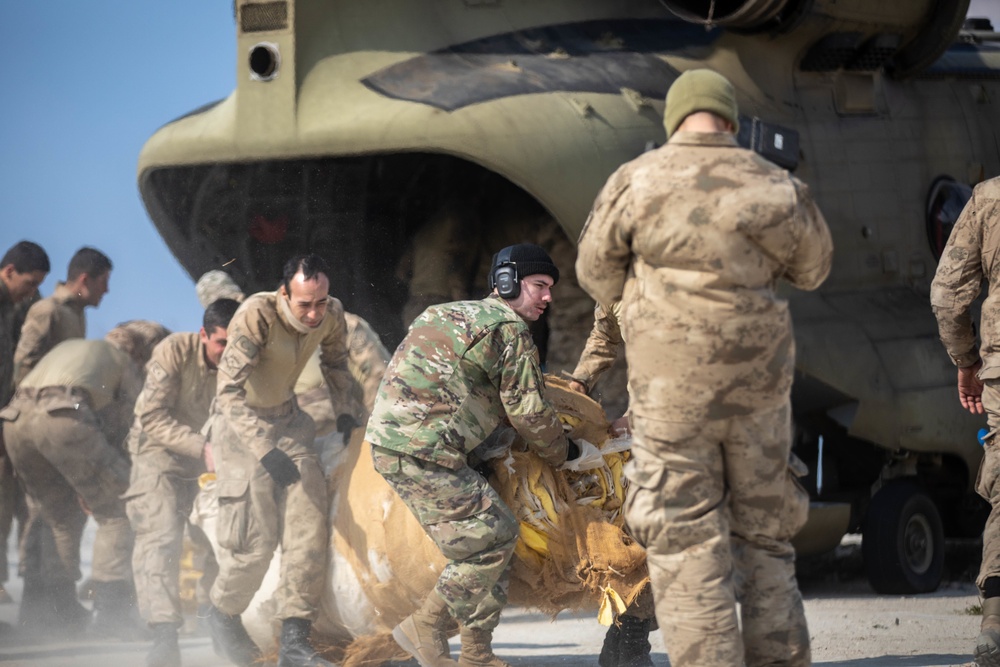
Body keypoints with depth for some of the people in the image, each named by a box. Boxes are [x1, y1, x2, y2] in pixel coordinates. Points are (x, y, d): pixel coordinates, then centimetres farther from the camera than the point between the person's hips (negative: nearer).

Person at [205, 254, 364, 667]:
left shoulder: (331, 316, -11)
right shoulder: (256, 315, -30)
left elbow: (336, 366, 12)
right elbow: (230, 392, -33)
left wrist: (349, 416, 9)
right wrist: (265, 450, -40)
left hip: (286, 418, 5)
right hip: (241, 425, -5)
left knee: (308, 528, -9)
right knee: (256, 540, -11)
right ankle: (223, 615, 18)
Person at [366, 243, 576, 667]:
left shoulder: (450, 314, 24)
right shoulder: (509, 331, -5)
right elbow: (530, 414, -3)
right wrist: (562, 453, 15)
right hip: (421, 452, -10)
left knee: (498, 532, 13)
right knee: (492, 540, -6)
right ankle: (424, 628, 0)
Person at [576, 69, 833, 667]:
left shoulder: (637, 181, -6)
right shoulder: (774, 187, 1)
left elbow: (596, 271, 6)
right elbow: (812, 268, 17)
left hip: (670, 386, -3)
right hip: (758, 382, 3)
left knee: (684, 537, 1)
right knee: (763, 529, 16)